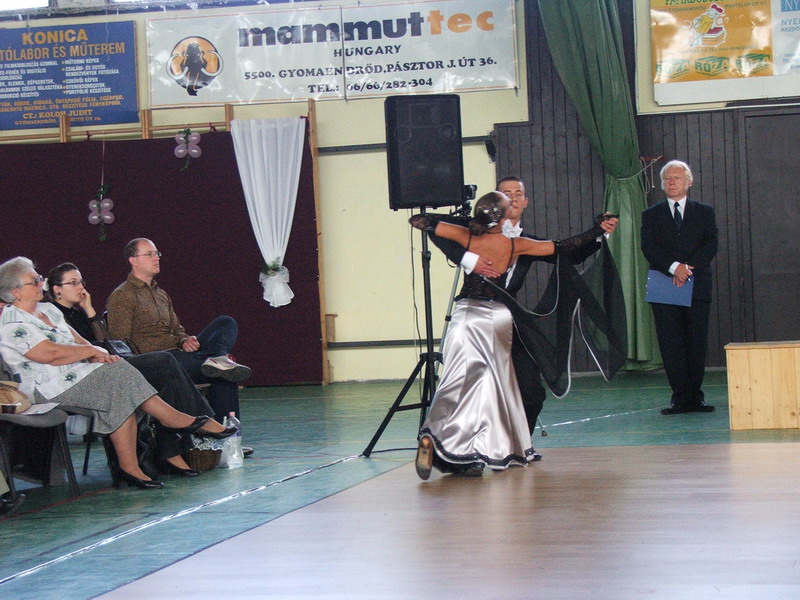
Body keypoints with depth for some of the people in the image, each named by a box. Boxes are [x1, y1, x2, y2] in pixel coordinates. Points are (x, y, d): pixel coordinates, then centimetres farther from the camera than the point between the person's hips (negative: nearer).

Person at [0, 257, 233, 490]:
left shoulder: (48, 310, 20)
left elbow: (77, 340, 17)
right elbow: (50, 353, -19)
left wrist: (94, 354, -6)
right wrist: (93, 351, -10)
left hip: (77, 373, 9)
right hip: (50, 388, -8)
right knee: (117, 379, -24)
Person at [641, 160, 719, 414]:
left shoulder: (705, 212, 13)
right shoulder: (651, 215, 12)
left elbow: (711, 245, 1)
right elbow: (648, 248, -1)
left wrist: (688, 268, -12)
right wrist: (673, 267, -15)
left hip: (697, 286, 0)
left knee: (697, 343, 0)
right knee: (671, 344, -4)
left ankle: (695, 396, 6)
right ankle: (681, 396, -2)